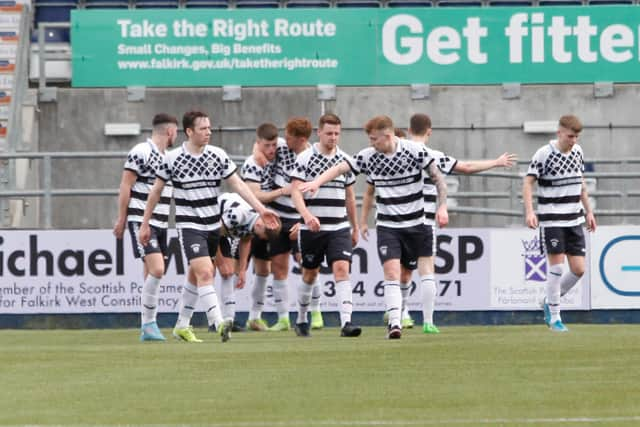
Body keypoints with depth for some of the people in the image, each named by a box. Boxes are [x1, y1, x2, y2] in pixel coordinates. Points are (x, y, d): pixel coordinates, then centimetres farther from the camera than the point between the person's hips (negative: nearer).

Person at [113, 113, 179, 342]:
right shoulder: (141, 152, -10)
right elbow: (125, 186, -10)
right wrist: (121, 219, -11)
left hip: (160, 224, 8)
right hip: (141, 221, -8)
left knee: (152, 275, 8)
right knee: (156, 270, -18)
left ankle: (147, 327, 12)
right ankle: (149, 323, -12)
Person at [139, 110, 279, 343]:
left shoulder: (218, 155, 0)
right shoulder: (173, 158, -8)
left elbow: (238, 185, 0)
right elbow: (156, 191, 2)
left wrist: (261, 209, -9)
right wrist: (145, 224, 5)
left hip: (212, 225, 5)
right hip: (189, 225, -5)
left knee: (195, 276, 14)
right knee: (205, 273, -19)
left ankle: (182, 325, 28)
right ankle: (219, 324, -29)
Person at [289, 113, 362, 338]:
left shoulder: (344, 159, 8)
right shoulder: (305, 158, -4)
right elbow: (295, 191, -13)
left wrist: (355, 227, 20)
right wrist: (306, 214, -30)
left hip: (339, 228, 2)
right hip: (312, 227, -2)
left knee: (342, 268, -15)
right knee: (310, 274, 10)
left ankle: (346, 321, -23)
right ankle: (301, 320, 29)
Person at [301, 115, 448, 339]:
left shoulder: (415, 151, -9)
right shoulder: (368, 156, -3)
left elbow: (437, 178, -2)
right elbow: (340, 168, -6)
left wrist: (442, 207, -9)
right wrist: (317, 182, -21)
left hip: (414, 224, 0)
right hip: (386, 226, 0)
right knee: (391, 271, -18)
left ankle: (396, 318, 32)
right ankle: (394, 323, -23)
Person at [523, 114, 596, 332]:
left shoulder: (577, 152, 7)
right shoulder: (544, 154, -11)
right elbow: (528, 183, -11)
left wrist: (588, 211, 20)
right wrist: (529, 212, -23)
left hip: (574, 220, 6)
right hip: (552, 221, -6)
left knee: (578, 269, 1)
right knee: (557, 267, -8)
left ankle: (549, 302, 22)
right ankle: (554, 318, 3)